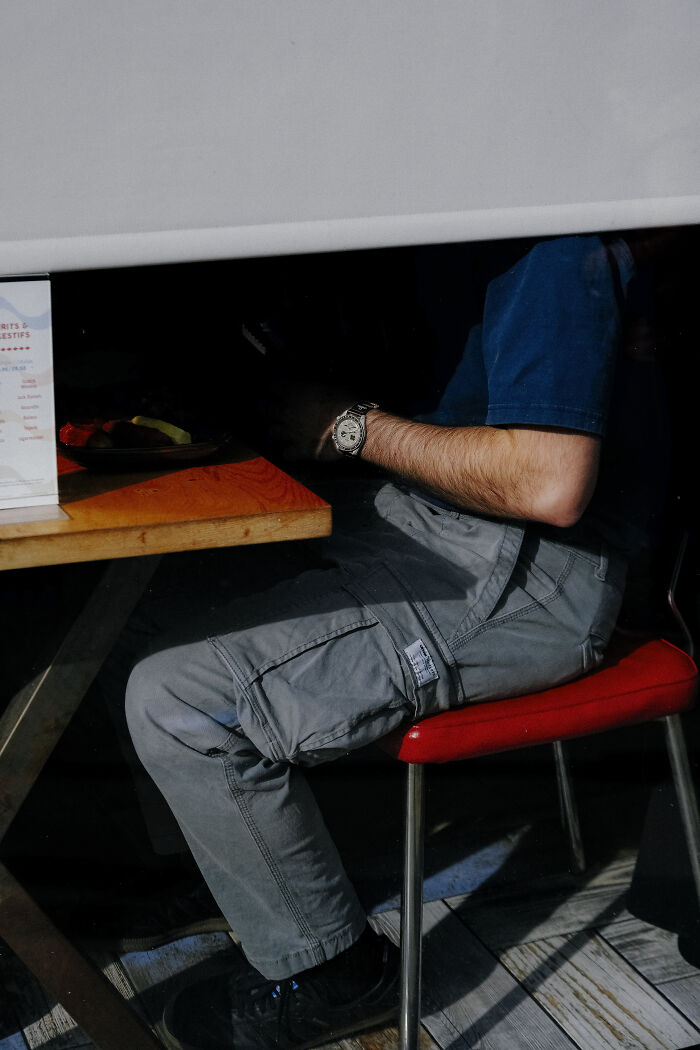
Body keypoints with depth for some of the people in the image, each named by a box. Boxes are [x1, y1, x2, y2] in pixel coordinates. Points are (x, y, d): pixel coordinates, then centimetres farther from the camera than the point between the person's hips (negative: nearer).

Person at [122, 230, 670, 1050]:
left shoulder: (552, 246, -22)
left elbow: (552, 483, -29)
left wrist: (356, 428, -16)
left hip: (516, 581, -11)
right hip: (428, 522, 11)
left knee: (176, 700, -18)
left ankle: (331, 974, 3)